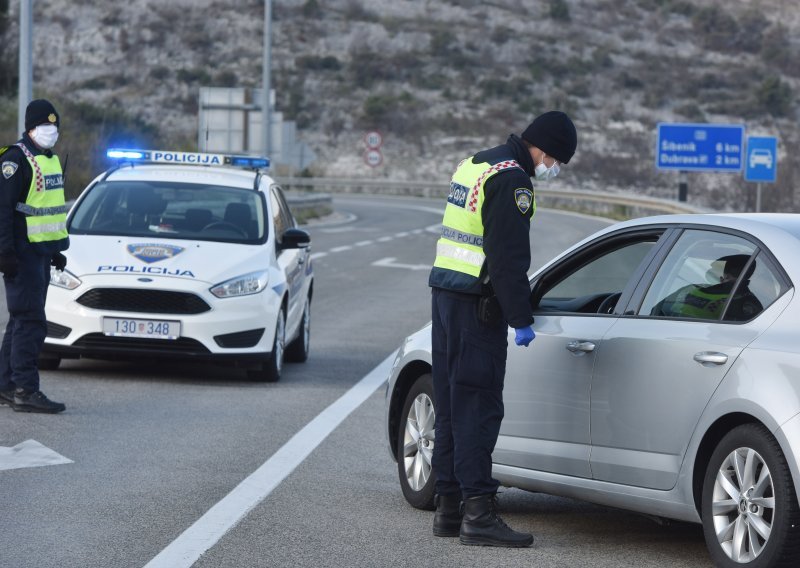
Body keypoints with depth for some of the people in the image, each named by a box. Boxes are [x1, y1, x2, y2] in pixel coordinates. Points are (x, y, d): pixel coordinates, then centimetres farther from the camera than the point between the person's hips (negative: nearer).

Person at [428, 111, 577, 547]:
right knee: (478, 407, -10)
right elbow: (509, 257, -18)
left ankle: (448, 508, 16)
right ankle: (478, 513, -13)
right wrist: (521, 320, -15)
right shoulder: (512, 180, -13)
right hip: (476, 304, -10)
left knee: (451, 405, 13)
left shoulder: (473, 165, 18)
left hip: (444, 294, 10)